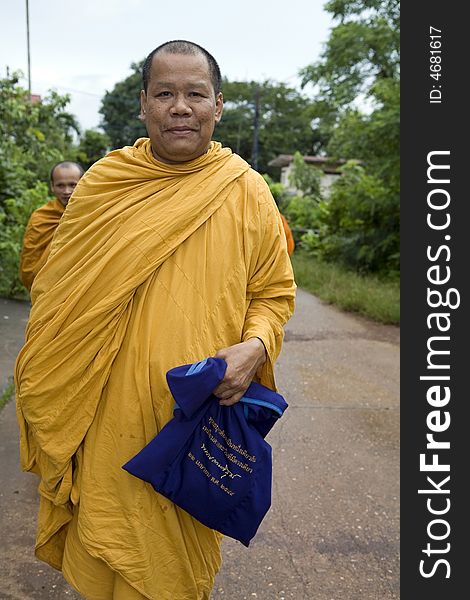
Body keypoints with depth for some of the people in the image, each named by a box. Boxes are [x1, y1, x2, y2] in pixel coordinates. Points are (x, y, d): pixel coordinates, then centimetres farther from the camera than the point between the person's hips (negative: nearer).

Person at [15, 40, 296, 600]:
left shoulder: (247, 191, -2)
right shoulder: (101, 183, 0)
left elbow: (274, 292, 6)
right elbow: (58, 293, 6)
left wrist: (255, 346, -15)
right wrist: (49, 403, 4)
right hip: (111, 421, 1)